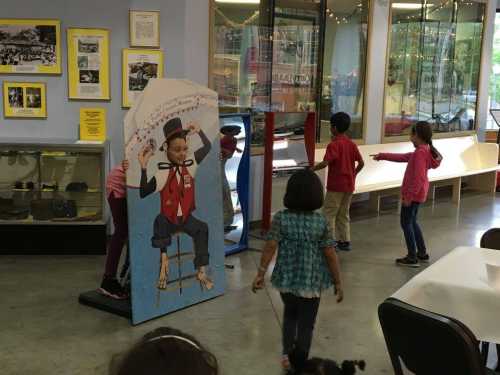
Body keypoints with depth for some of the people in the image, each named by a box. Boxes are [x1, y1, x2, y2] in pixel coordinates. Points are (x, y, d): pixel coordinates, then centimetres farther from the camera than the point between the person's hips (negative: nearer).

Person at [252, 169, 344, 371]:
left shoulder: (281, 218, -10)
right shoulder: (321, 222, -12)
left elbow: (270, 247, -11)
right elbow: (330, 255, -10)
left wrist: (260, 274, -2)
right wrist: (338, 282, 1)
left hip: (285, 280, 2)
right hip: (311, 282, -2)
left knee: (290, 315, 27)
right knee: (306, 323, 13)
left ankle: (287, 355, 27)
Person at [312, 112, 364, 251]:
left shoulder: (333, 145, -15)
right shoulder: (352, 144, 6)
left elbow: (325, 163, -25)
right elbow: (361, 163, 6)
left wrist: (311, 169, -12)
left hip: (335, 185, -7)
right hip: (349, 185, 7)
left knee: (329, 214, 0)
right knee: (344, 214, 15)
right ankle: (345, 241, 17)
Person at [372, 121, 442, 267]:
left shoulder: (420, 152, -21)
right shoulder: (423, 151, 10)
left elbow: (418, 178, -26)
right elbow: (402, 157, 20)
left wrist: (408, 196, -22)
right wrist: (382, 156, 23)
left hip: (413, 194, -10)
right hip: (418, 194, 10)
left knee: (406, 223, 0)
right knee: (412, 222, 20)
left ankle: (412, 258, 4)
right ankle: (422, 253, 27)